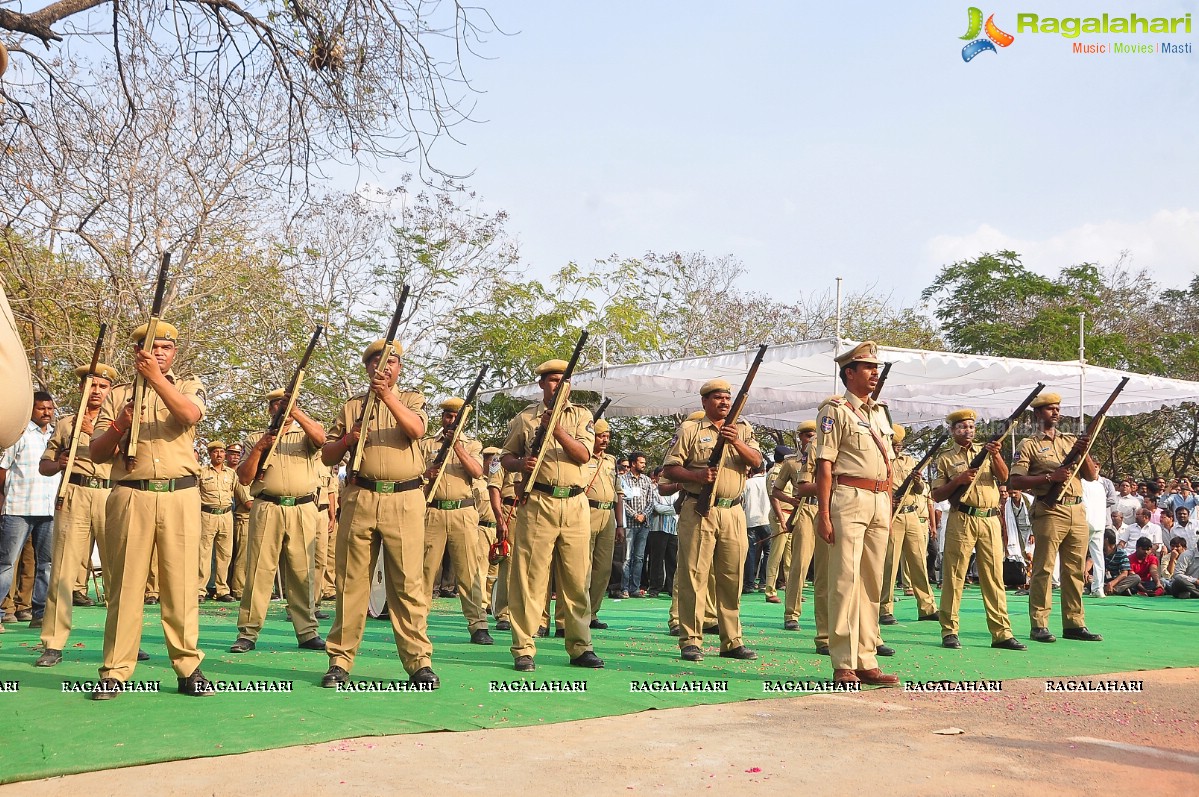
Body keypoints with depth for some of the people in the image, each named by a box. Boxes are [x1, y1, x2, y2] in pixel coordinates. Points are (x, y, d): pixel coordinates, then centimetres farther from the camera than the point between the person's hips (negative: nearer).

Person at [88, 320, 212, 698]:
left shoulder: (188, 384, 14)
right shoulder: (117, 395, 16)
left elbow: (190, 415, -10)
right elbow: (95, 453, 10)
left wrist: (156, 377, -18)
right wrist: (119, 426, -9)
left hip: (180, 495, -1)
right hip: (130, 496, 1)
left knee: (181, 584, -1)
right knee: (125, 583, -1)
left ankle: (188, 667, 3)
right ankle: (115, 671, 3)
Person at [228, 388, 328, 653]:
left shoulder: (305, 434, 14)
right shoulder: (259, 438, 17)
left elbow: (320, 438, -12)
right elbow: (244, 478, 8)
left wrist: (295, 412, -20)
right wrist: (259, 448, -4)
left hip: (303, 510, 0)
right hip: (267, 509, 0)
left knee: (303, 572, 2)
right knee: (259, 569, -4)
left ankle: (307, 632, 7)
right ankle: (248, 633, -1)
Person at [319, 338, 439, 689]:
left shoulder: (411, 399, 14)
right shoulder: (351, 406, 17)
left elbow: (416, 429, -10)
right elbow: (327, 455, 16)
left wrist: (387, 395, -20)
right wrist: (348, 439, -5)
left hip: (404, 499, -2)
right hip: (360, 498, 2)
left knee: (408, 582, -5)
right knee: (351, 580, 1)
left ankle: (418, 661, -3)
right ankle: (340, 660, 7)